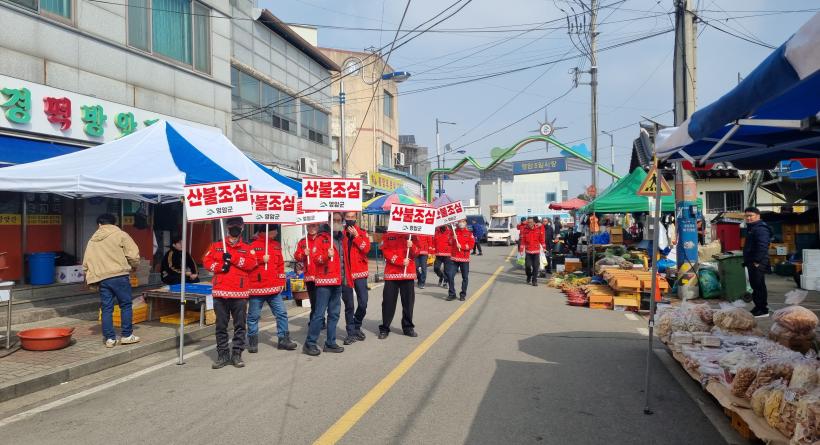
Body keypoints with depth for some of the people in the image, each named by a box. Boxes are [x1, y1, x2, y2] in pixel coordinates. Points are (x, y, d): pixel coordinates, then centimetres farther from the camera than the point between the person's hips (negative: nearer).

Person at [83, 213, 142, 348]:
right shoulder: (120, 235, 1)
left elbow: (85, 264, 17)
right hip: (119, 276, -4)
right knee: (125, 305, 6)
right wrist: (134, 266, 12)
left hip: (101, 279, 4)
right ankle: (127, 335, 9)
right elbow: (133, 254, -7)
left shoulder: (92, 240, 16)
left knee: (106, 308, 8)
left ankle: (109, 338, 11)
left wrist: (92, 281, 24)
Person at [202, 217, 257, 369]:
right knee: (221, 326, 7)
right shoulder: (216, 246, 11)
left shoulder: (246, 248, 8)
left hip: (240, 293, -1)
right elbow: (206, 261, 3)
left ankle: (237, 354, 13)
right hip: (220, 293, 1)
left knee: (240, 325, 3)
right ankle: (222, 355, 15)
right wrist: (220, 267, -13)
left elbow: (251, 263, -8)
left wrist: (232, 258, -15)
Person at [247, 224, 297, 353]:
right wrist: (261, 260, -19)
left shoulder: (276, 245, 10)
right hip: (256, 288, -5)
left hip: (274, 288, 5)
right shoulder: (252, 246, -8)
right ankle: (252, 342, 19)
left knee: (282, 313, 4)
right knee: (253, 316, 6)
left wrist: (281, 282, 12)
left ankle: (283, 339, 13)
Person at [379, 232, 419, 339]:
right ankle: (384, 328, 10)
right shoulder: (387, 235, 4)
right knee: (388, 301, 0)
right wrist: (401, 262, -14)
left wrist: (411, 246, -17)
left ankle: (408, 327, 20)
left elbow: (415, 254, 4)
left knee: (408, 301, 6)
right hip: (391, 273, -2)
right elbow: (386, 252, -5)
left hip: (408, 273, 2)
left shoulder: (411, 235, 9)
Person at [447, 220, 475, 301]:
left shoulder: (469, 233, 3)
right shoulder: (454, 232, 10)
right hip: (454, 258, 2)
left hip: (464, 259, -1)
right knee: (450, 276, -5)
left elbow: (471, 245, -4)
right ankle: (452, 294, 7)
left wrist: (461, 246, -14)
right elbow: (450, 243, 8)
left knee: (465, 277, 4)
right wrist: (453, 239, -10)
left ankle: (463, 294, 16)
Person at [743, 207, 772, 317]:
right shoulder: (751, 228, 18)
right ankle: (758, 307, 24)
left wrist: (757, 261, -25)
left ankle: (763, 310, 0)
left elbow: (762, 246, -25)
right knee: (755, 285, 16)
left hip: (758, 264, -11)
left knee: (759, 285, -6)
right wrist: (747, 261, 21)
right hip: (751, 263, 11)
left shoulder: (760, 229, -15)